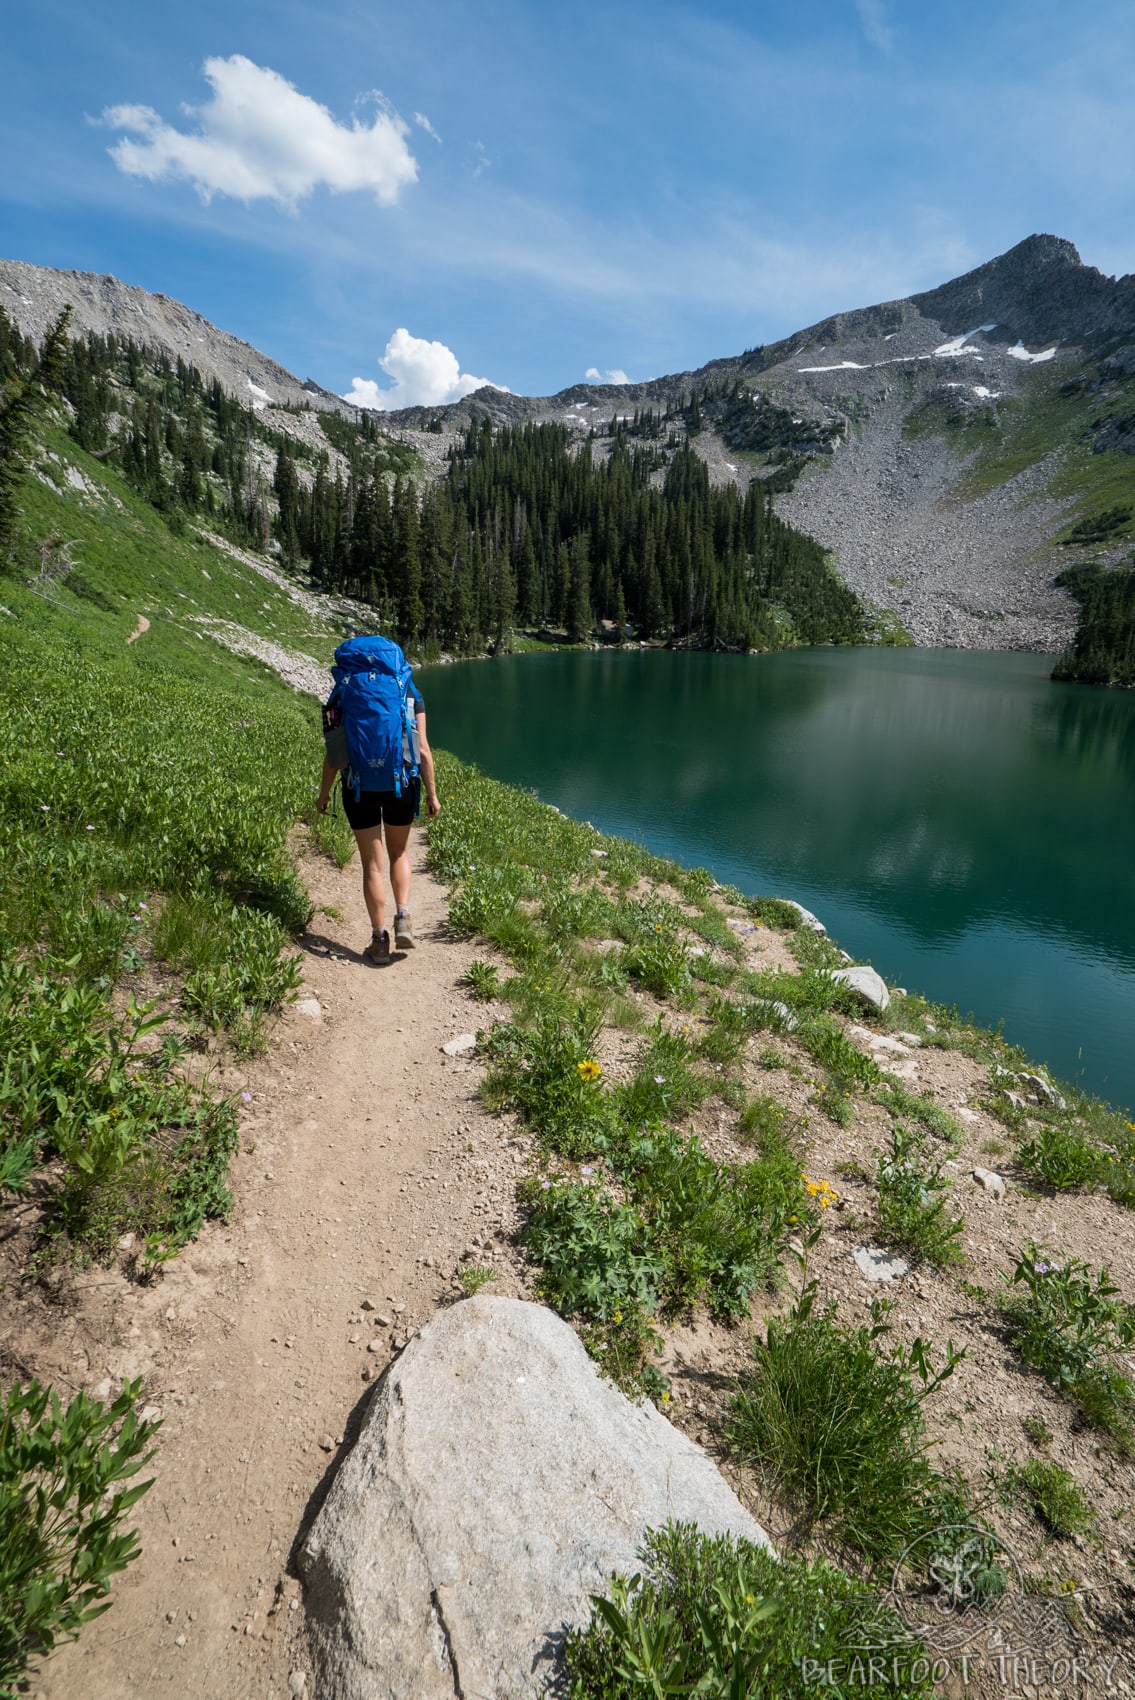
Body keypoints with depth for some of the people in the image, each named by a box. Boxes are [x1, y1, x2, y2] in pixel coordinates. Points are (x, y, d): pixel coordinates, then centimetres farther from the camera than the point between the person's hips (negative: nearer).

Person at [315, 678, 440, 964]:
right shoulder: (409, 691, 2)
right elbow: (422, 749, -3)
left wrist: (324, 792, 7)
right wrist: (432, 793, 4)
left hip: (359, 787, -1)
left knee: (372, 864, 9)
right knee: (399, 853, 23)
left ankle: (379, 940, 12)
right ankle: (403, 918, 7)